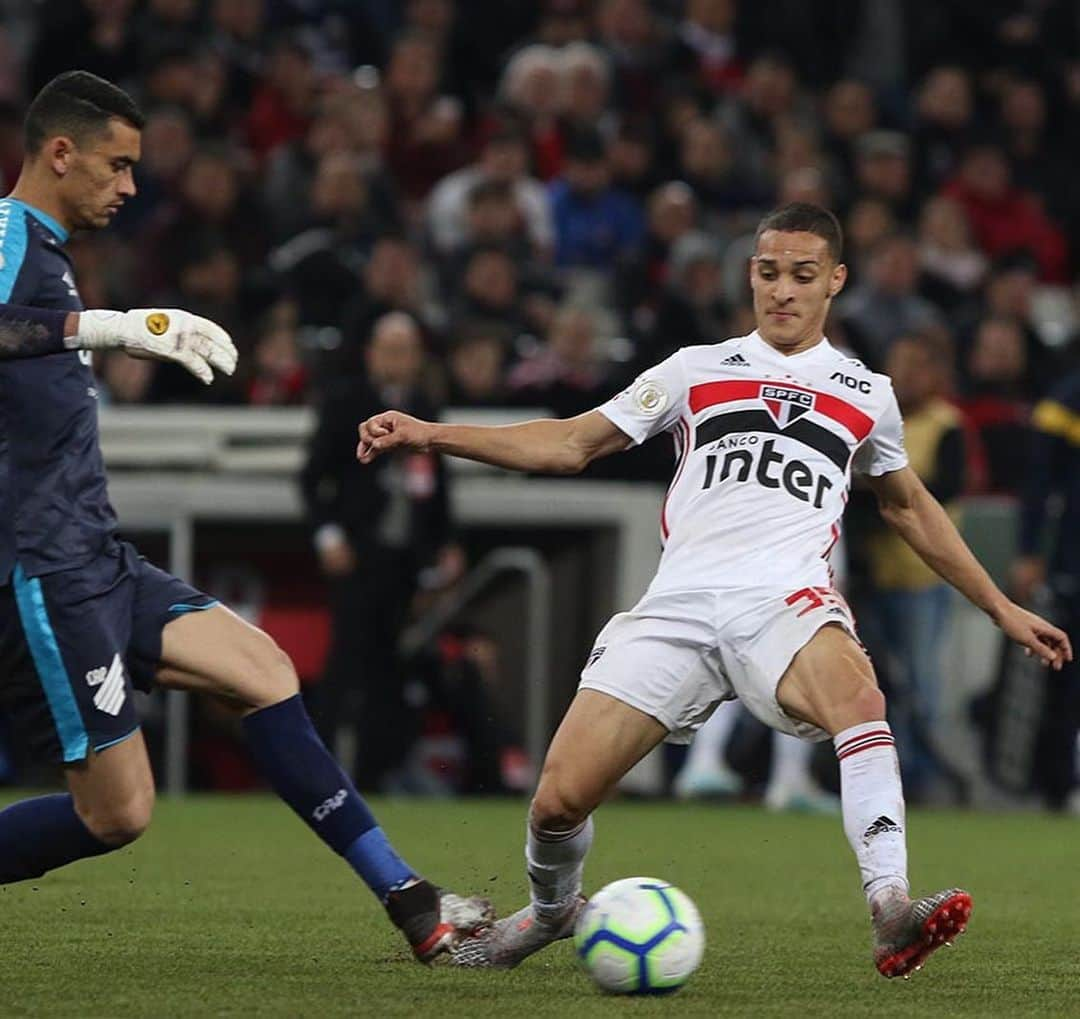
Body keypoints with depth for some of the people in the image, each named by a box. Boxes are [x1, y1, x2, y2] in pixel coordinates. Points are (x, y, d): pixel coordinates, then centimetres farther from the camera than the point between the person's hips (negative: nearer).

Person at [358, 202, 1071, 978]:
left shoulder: (865, 393, 19)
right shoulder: (698, 370, 17)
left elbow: (910, 508, 34)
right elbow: (571, 445, 16)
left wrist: (1002, 609, 33)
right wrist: (429, 435, 6)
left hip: (787, 601, -1)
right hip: (681, 604, 1)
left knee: (856, 693, -38)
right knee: (559, 798, -11)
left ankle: (892, 914, -46)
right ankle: (553, 909, 24)